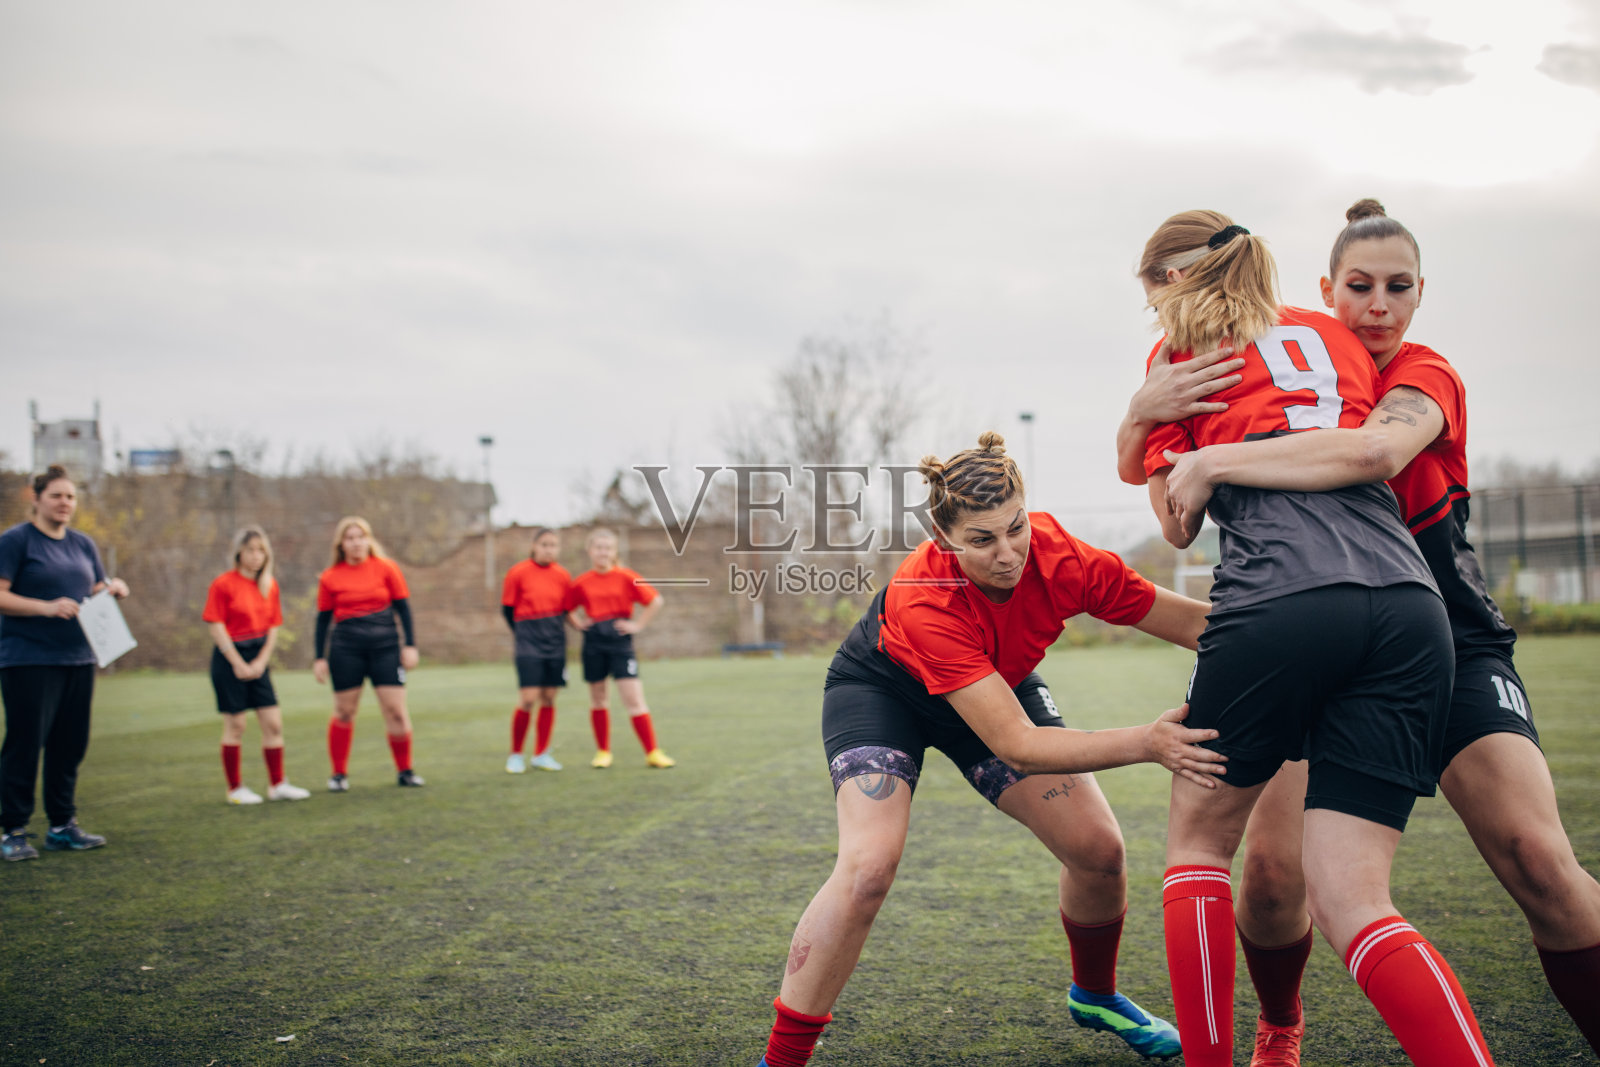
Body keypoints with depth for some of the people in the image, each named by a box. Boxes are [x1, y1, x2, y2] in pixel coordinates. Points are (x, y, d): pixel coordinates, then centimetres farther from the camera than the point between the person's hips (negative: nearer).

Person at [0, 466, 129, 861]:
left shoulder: (83, 545, 16)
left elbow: (98, 593, 22)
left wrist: (113, 589, 0)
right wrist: (46, 607, -22)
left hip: (78, 658, 6)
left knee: (70, 744, 9)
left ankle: (63, 825, 18)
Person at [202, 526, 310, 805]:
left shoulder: (270, 585, 8)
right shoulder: (223, 584, -8)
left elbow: (273, 627, 10)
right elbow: (216, 627, -10)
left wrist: (261, 661, -3)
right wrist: (238, 664, -11)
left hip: (258, 659, 5)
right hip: (229, 659, -5)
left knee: (273, 722, 2)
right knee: (235, 725, 0)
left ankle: (277, 784, 11)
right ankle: (235, 788, 11)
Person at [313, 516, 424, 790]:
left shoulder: (386, 568, 3)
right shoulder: (330, 577, 3)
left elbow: (403, 607, 5)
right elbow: (323, 619, 8)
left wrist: (410, 645, 0)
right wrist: (320, 658, 5)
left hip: (385, 646, 0)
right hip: (345, 649, 0)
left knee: (396, 710, -2)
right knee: (344, 712, 6)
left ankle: (405, 770, 13)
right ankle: (339, 774, 19)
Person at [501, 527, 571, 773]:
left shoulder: (563, 576, 2)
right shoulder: (518, 573, -6)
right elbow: (507, 608, 3)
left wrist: (552, 630, 10)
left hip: (555, 642, 4)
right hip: (528, 643, -4)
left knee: (549, 698, 5)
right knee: (528, 699, -10)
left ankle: (541, 754, 16)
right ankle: (515, 755, 5)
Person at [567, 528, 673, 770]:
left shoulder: (625, 577, -3)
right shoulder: (581, 583, 3)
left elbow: (655, 601, -1)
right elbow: (569, 608, 17)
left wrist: (637, 625, -6)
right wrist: (579, 623, 0)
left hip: (620, 641, -2)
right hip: (593, 643, 3)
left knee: (634, 698, -8)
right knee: (597, 698, 11)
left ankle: (653, 753, -3)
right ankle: (603, 752, 24)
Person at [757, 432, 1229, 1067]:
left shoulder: (1060, 558, -30)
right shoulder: (923, 600, -41)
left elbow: (1193, 622, -18)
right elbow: (1018, 745, -44)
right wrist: (1144, 743, -51)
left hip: (1003, 687, 5)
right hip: (882, 688, -5)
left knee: (1099, 849, -4)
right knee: (868, 866, -26)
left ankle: (1094, 996, 27)